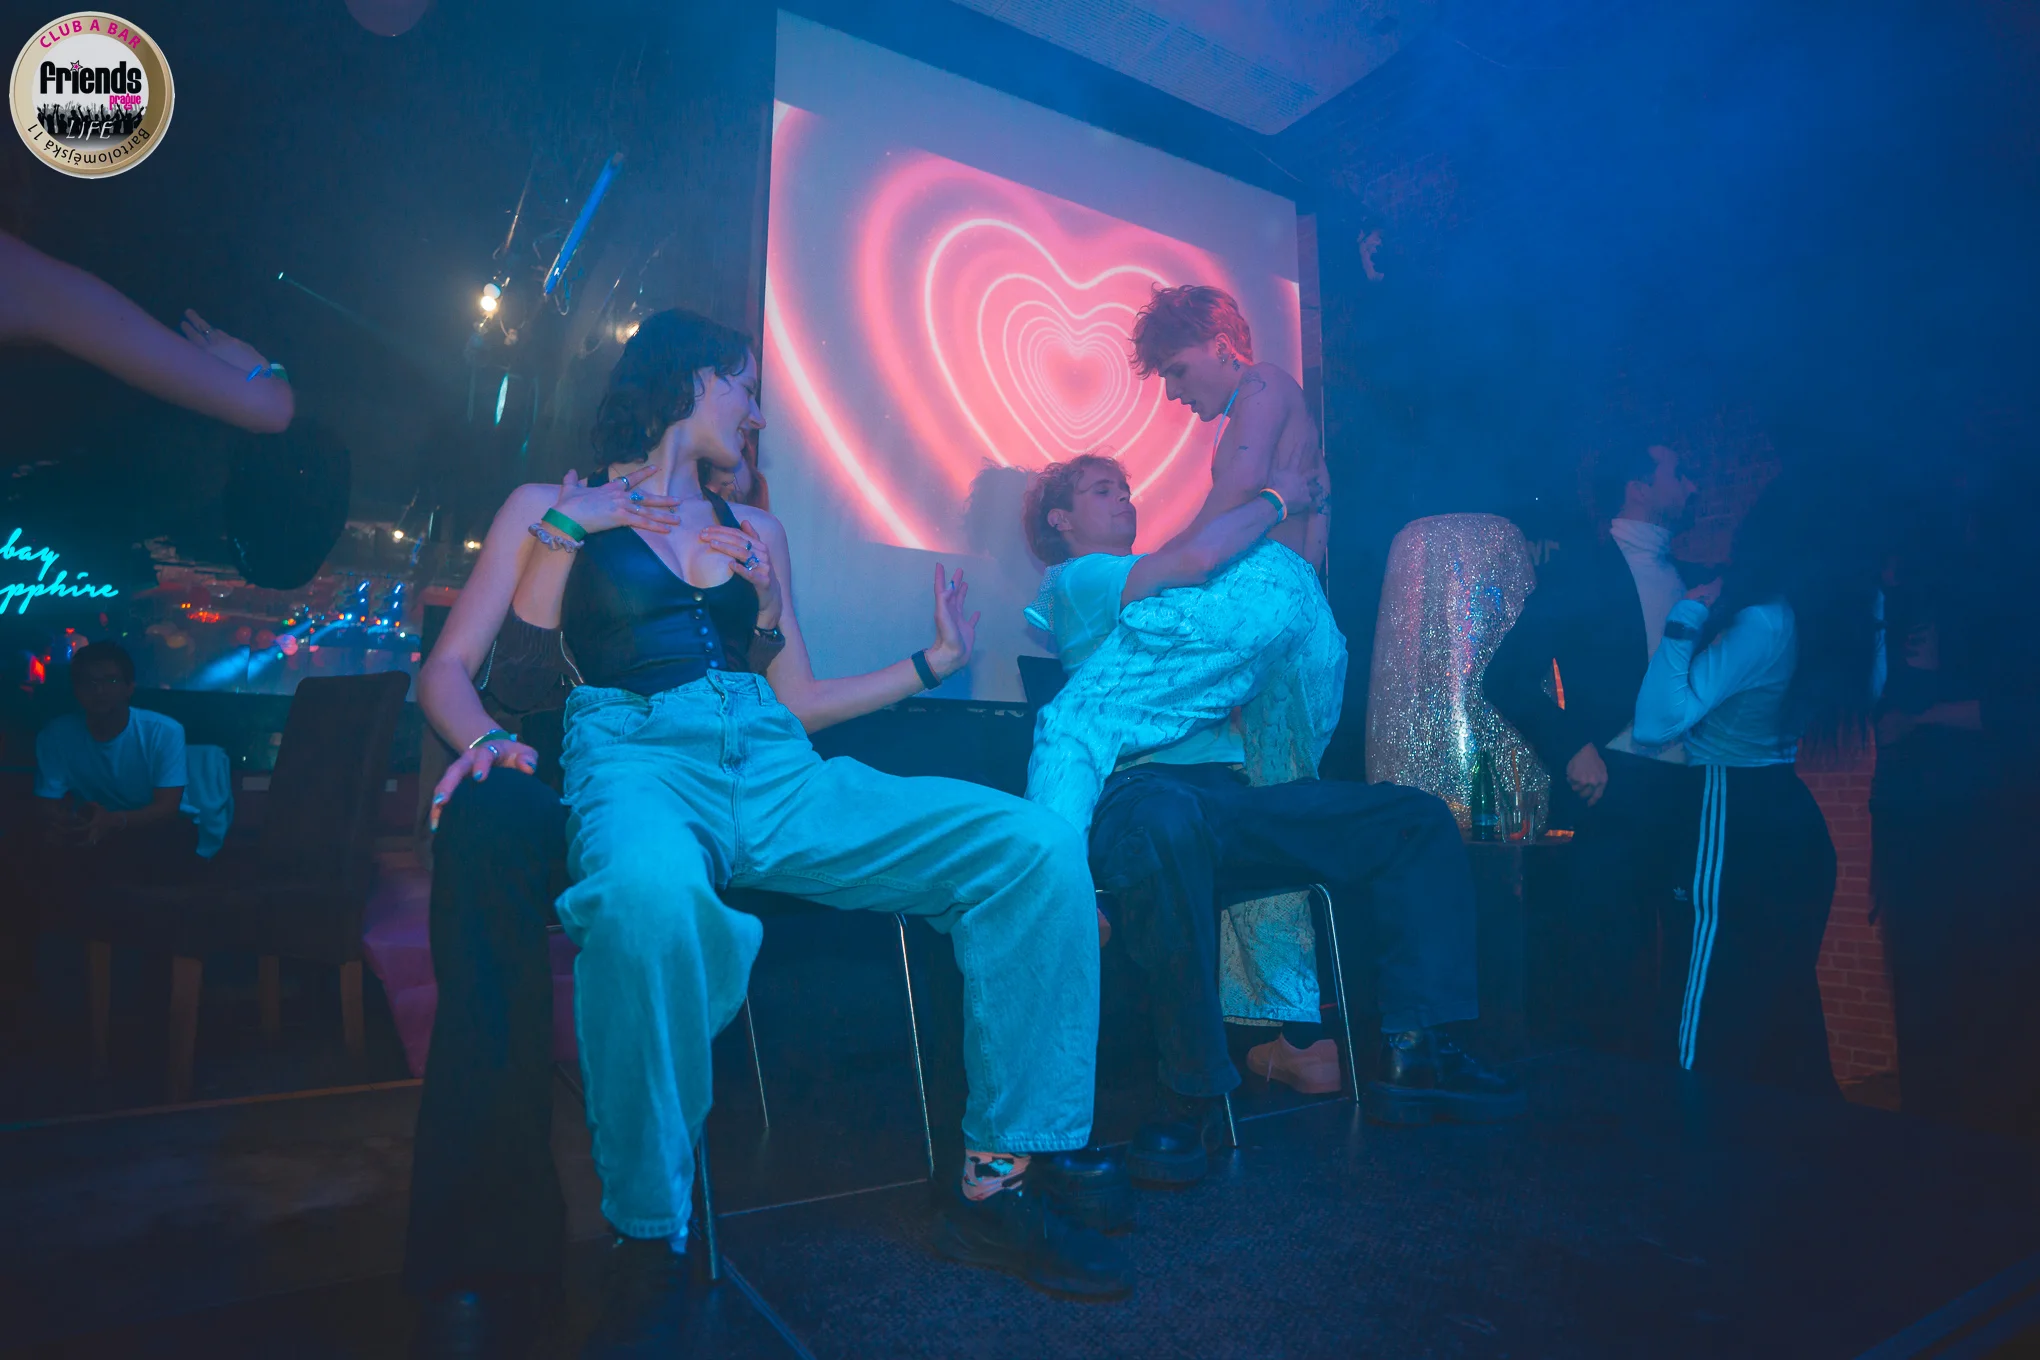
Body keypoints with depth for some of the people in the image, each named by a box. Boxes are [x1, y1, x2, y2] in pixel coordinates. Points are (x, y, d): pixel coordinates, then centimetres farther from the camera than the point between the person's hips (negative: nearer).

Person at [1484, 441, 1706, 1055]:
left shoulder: (1692, 580, 19)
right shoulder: (1580, 572, -1)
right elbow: (1507, 677, -8)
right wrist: (1572, 750, -15)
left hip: (1689, 792, 6)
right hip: (1616, 791, -6)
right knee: (1611, 960, -2)